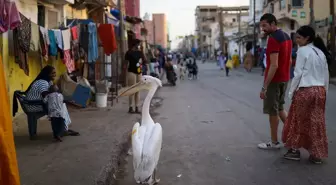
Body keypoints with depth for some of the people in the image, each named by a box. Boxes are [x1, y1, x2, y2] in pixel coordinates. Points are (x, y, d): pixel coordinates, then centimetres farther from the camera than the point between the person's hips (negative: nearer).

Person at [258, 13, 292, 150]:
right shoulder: (286, 36, 11)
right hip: (284, 79, 9)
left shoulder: (273, 39, -19)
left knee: (272, 111, 2)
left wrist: (264, 87, -23)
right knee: (279, 107, 21)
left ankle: (274, 142, 12)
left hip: (274, 80, -9)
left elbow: (274, 65, -25)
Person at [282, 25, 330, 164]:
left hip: (305, 90, -6)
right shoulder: (321, 52, 12)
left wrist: (292, 91, -3)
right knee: (317, 123, 10)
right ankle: (317, 154, 14)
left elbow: (298, 73, -10)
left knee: (298, 121, 7)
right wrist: (324, 90, 19)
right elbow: (326, 75, 13)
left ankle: (294, 150, 15)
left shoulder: (303, 50, -8)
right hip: (319, 91, 6)